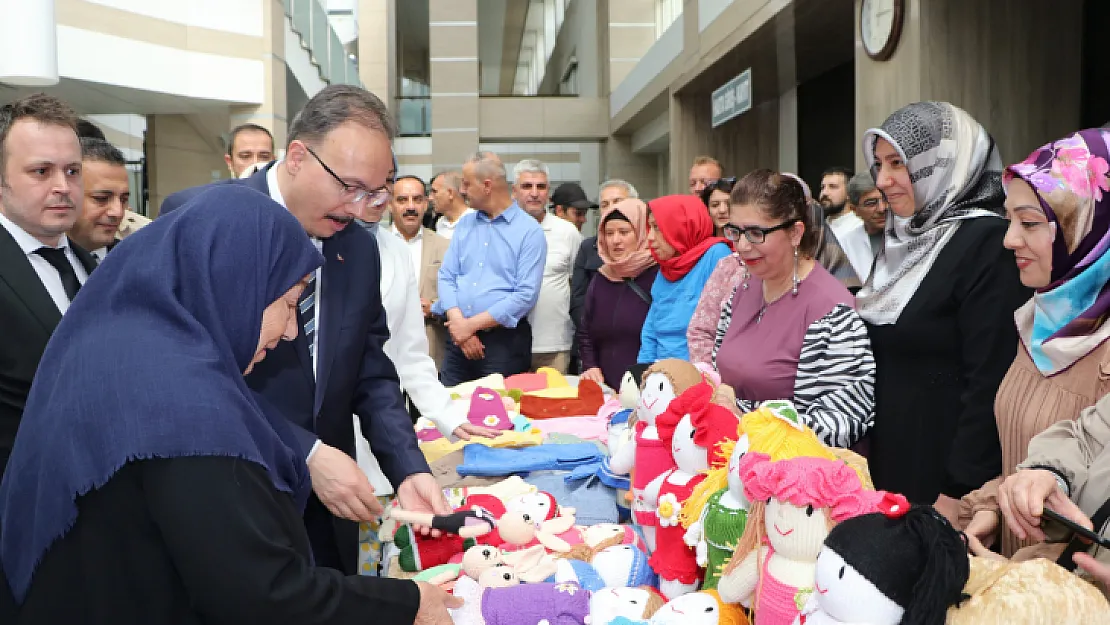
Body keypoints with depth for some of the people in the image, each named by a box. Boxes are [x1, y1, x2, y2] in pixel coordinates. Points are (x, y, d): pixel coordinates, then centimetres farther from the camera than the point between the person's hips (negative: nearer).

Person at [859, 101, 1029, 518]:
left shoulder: (987, 244, -17)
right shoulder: (904, 238, 9)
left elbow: (992, 382, -21)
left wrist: (958, 492, -20)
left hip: (943, 466, -8)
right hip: (890, 456, 8)